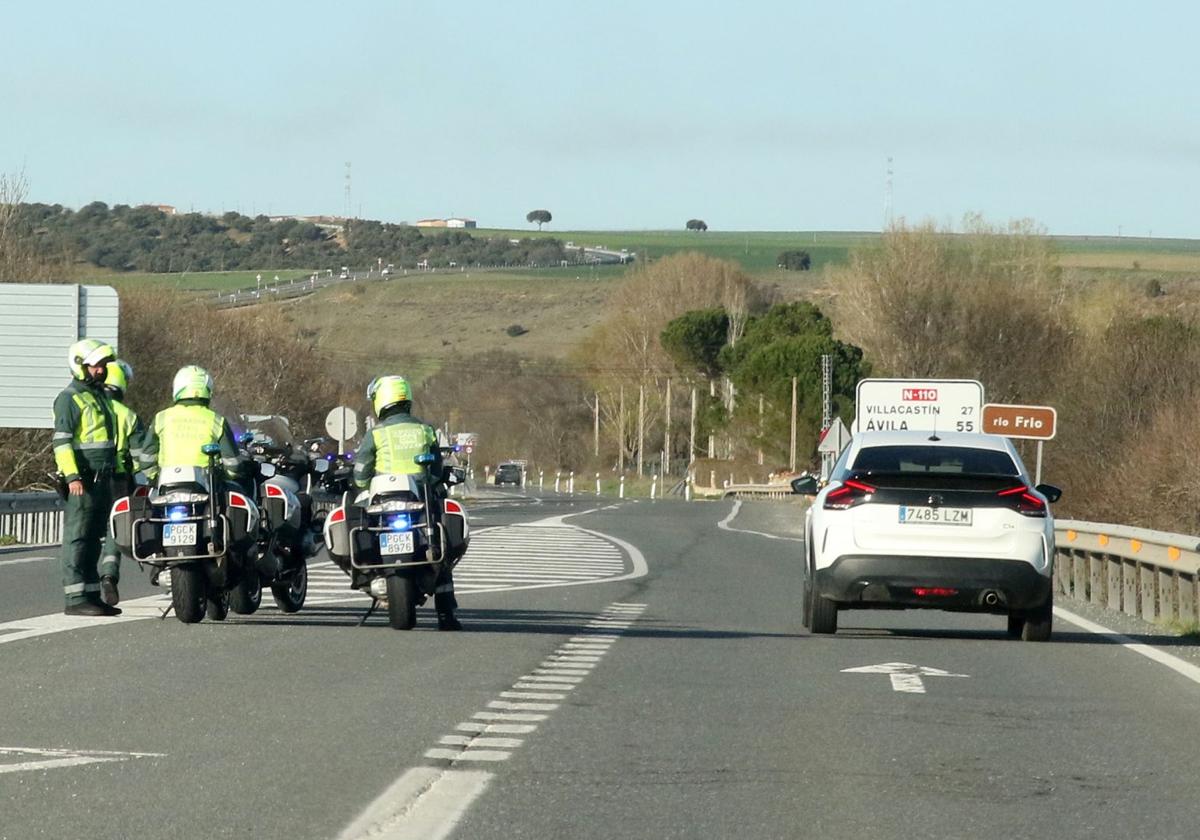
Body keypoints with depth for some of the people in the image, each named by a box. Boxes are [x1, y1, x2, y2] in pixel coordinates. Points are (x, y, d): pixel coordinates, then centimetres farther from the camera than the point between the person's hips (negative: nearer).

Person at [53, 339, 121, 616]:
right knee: (77, 538, -10)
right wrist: (72, 476, -25)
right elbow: (61, 441, -16)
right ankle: (75, 598, -12)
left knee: (93, 541, 12)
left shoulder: (101, 396, 20)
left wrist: (114, 473, 28)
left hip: (102, 479, 9)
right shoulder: (70, 398, -9)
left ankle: (91, 595, 16)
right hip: (81, 482, -9)